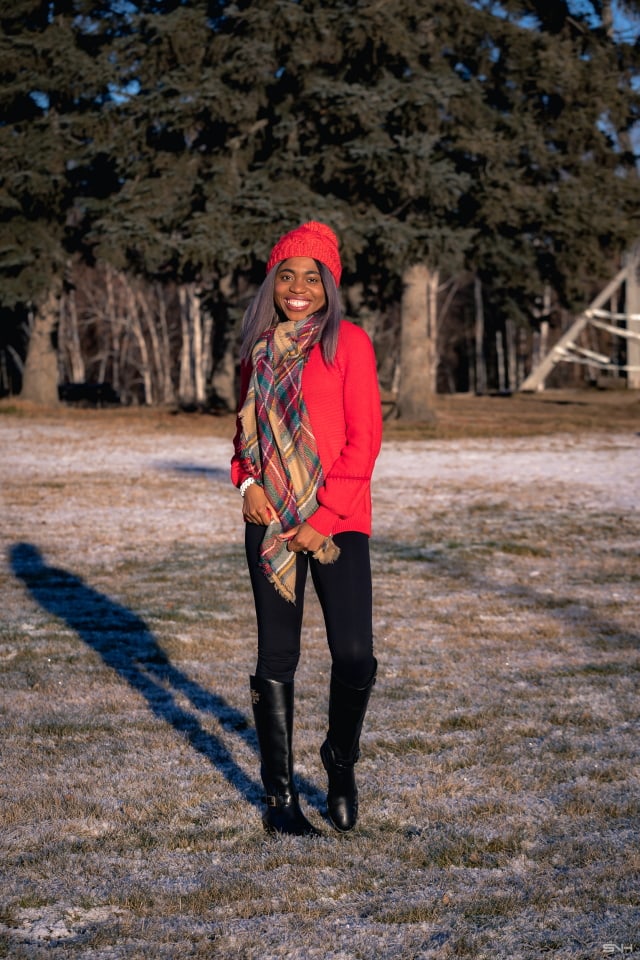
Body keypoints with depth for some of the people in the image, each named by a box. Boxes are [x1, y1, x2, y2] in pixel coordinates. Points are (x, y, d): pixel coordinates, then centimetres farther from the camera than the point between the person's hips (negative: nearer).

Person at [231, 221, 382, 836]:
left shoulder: (348, 342, -2)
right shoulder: (260, 351, 11)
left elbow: (364, 438, -7)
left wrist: (324, 516, -12)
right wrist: (247, 482, -1)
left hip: (337, 521, -3)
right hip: (271, 522, 3)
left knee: (355, 657, -10)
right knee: (276, 659, 5)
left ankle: (341, 762, 18)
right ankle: (279, 795, 17)